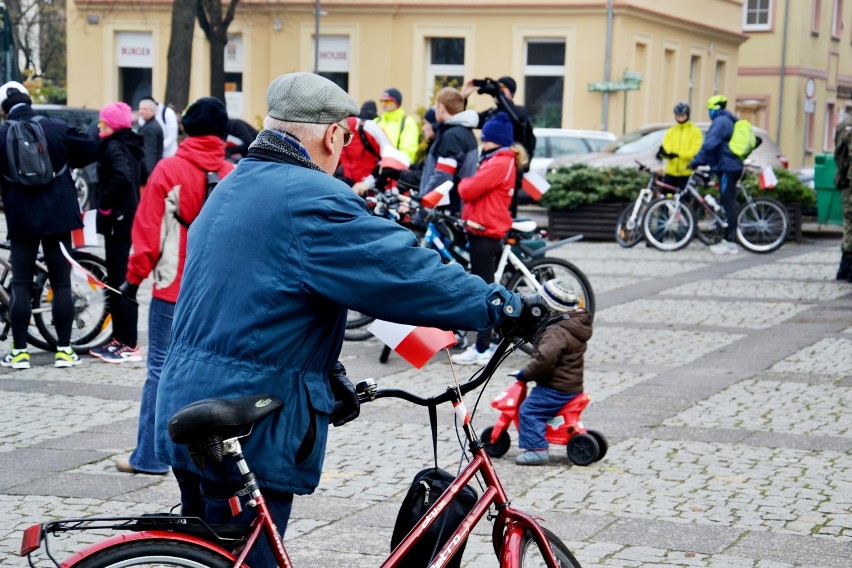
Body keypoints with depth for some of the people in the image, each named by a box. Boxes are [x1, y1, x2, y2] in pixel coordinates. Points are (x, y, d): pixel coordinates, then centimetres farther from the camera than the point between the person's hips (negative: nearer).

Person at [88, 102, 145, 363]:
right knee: (117, 282, 15)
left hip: (119, 222, -10)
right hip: (129, 220, 10)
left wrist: (104, 205, -20)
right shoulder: (130, 146, 13)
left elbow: (121, 177, -33)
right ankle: (120, 339, 22)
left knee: (119, 282, -6)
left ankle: (130, 345, -5)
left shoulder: (114, 148, -15)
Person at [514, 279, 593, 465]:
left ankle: (536, 448, -18)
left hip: (557, 388, -11)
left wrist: (526, 373, -21)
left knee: (528, 411, -12)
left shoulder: (557, 332, -22)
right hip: (572, 385, 11)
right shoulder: (575, 326, 11)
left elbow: (544, 358, -34)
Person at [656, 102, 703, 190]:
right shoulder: (670, 132, 11)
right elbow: (666, 148, 0)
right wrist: (664, 152, -25)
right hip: (671, 173, 4)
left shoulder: (695, 131, -1)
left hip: (687, 173, -4)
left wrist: (678, 154, -23)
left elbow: (695, 152, -11)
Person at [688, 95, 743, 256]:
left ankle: (730, 243, -12)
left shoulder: (720, 121, -11)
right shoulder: (729, 121, 21)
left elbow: (709, 144, -21)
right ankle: (729, 241, 13)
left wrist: (696, 162, -18)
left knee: (728, 204, -10)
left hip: (726, 168, -10)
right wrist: (703, 161, 27)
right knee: (729, 204, 10)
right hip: (732, 166, 10)